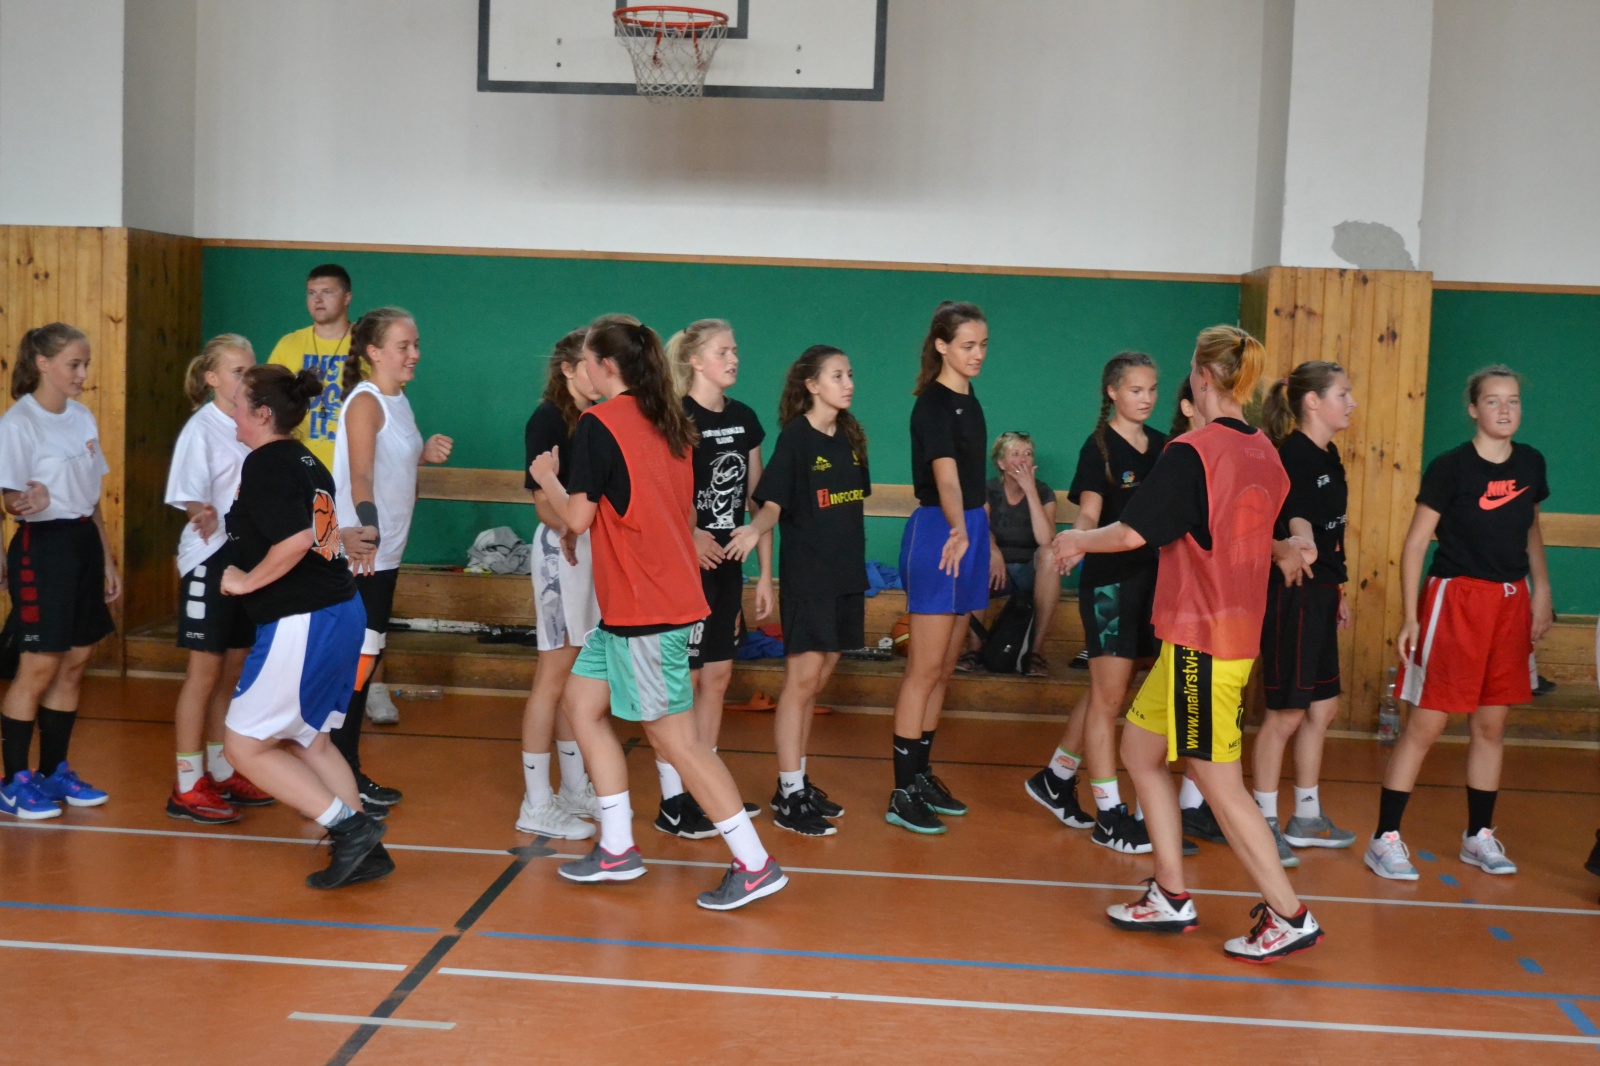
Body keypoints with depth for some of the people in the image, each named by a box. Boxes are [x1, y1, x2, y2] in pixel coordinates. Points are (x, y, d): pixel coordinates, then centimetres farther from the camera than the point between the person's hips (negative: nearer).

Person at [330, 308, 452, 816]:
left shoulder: (398, 400, 12)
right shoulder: (365, 402, -14)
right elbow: (360, 474, -26)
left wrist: (425, 454, 4)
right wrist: (367, 530, -40)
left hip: (385, 554, 9)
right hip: (358, 554, -9)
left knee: (367, 658, 14)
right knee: (354, 661, -5)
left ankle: (351, 775, 23)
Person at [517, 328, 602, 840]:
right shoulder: (548, 419, -8)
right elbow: (544, 500, -14)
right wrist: (570, 528, -28)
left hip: (598, 545, 7)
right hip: (562, 546, -7)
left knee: (580, 673, 14)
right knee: (555, 672, -4)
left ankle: (575, 788, 25)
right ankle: (536, 803, 2)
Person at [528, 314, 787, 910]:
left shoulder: (598, 424, -13)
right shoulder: (669, 423, 11)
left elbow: (578, 518, -13)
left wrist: (546, 478, 4)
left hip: (643, 609, -9)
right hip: (670, 590, 9)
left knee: (672, 735, -3)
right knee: (582, 700, 15)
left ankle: (756, 866, 1)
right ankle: (617, 849, 20)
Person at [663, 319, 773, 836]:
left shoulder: (744, 419, 8)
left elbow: (756, 498, 12)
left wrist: (765, 573, 11)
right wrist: (689, 534, -30)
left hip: (727, 565, 7)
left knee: (717, 677, 12)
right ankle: (672, 803, 7)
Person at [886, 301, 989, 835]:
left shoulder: (968, 400, 12)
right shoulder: (932, 404, -14)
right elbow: (945, 475, -30)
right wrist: (958, 531, -45)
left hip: (969, 533, 9)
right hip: (939, 534, -9)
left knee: (944, 670, 14)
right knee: (925, 670, -6)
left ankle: (922, 775, 23)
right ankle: (903, 794, -2)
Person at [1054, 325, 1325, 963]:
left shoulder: (1192, 453, -15)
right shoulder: (1264, 454, 8)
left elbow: (1133, 532, -17)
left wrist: (1075, 539, 0)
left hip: (1199, 643, -9)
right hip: (1238, 636, 9)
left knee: (1220, 785, -1)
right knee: (1139, 751, 16)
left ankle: (1289, 917, 5)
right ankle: (1170, 899, 21)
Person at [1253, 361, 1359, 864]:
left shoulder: (1327, 458, 14)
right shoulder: (1293, 455, -13)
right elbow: (1295, 524, -22)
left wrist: (1338, 592, 24)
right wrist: (1294, 550, -42)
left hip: (1319, 594, 10)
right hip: (1291, 595, -9)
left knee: (1322, 707, 15)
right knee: (1286, 712, -2)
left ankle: (1307, 818, 27)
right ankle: (1265, 822, 9)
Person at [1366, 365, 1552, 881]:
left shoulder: (1530, 463, 5)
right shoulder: (1451, 467, -11)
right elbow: (1414, 544, -9)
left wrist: (1541, 593, 13)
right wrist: (1410, 617, -13)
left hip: (1511, 602, 6)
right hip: (1456, 600, -5)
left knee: (1492, 726, 12)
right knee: (1425, 723, -5)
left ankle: (1479, 836, 25)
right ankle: (1385, 839, 1)